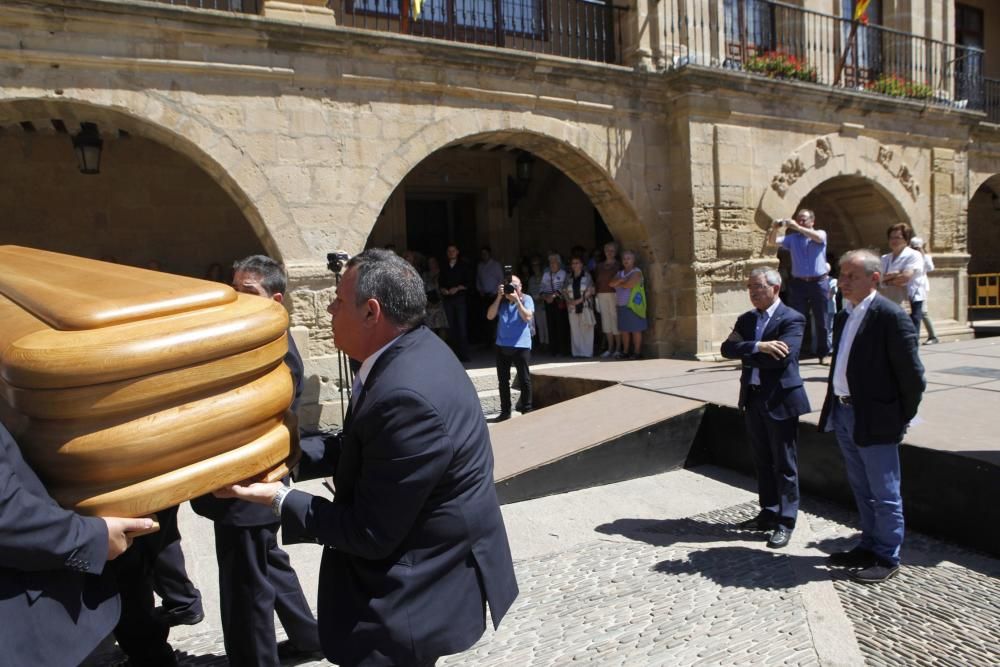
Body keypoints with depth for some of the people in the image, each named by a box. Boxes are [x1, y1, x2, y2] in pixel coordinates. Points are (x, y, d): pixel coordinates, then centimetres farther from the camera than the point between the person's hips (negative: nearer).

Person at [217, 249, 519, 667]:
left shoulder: (407, 396, -33)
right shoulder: (414, 350, -2)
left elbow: (370, 534, -25)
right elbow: (363, 445, 6)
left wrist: (278, 498, -17)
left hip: (420, 590, -9)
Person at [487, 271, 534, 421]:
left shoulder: (526, 299, 0)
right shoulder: (501, 301, 7)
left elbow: (527, 317, -15)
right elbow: (490, 316, -4)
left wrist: (516, 300, -17)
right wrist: (499, 297, -9)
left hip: (521, 345, -4)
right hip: (502, 345, 4)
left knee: (524, 379, 2)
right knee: (503, 380, 9)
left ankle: (527, 410, 12)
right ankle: (505, 411, 19)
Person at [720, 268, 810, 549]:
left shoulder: (792, 319, -10)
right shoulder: (746, 319, 10)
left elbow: (782, 357, -24)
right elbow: (727, 349, -4)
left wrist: (744, 351, -13)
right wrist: (758, 347, -20)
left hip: (780, 400, -6)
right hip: (753, 399, 7)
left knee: (784, 464, 4)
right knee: (763, 462, 16)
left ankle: (785, 521, 15)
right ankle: (768, 513, 29)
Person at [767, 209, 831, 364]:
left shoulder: (821, 233, 6)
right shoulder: (792, 238, 11)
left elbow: (817, 237, -18)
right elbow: (772, 242, -2)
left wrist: (797, 227, -25)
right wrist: (775, 229, -21)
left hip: (819, 282, -1)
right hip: (798, 283, 1)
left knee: (822, 320, 4)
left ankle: (824, 353, 13)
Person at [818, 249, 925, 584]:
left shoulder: (891, 316, -15)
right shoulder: (844, 316, 10)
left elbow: (912, 374, -14)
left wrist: (902, 418, -8)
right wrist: (834, 407, 10)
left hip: (874, 419, -8)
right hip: (843, 414, 8)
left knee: (884, 493, 6)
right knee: (862, 490, 21)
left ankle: (887, 558, 21)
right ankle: (870, 546, 35)